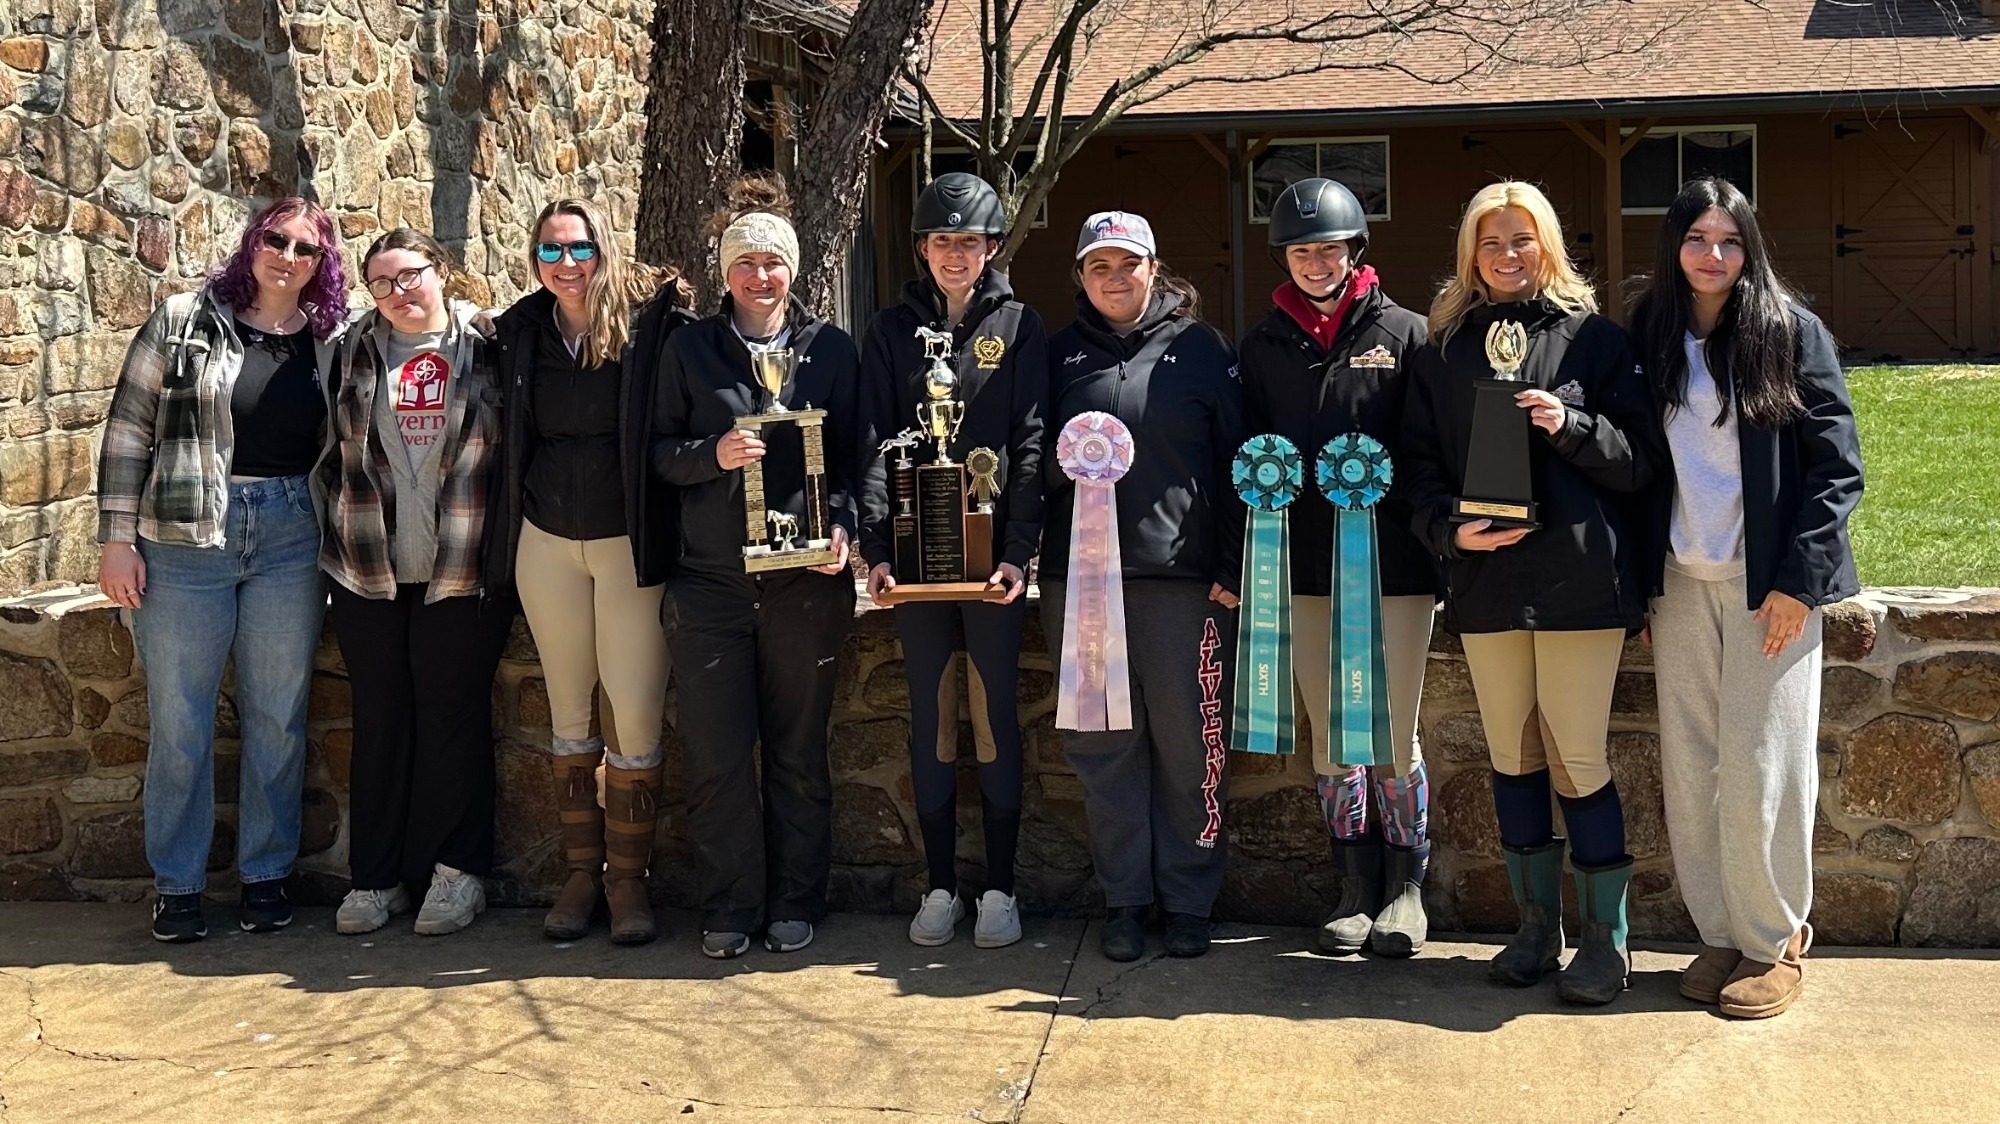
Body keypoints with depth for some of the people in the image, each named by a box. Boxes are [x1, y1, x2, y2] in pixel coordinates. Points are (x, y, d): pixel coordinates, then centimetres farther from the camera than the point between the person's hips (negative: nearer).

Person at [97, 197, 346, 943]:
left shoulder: (332, 344, 6)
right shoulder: (182, 322, 0)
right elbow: (128, 431, -1)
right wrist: (117, 539, -5)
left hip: (290, 545, 2)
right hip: (184, 544, -2)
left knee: (277, 719, 7)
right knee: (179, 721, 4)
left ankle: (266, 874, 21)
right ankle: (176, 884, 17)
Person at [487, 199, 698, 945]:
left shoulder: (651, 324, -6)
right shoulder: (520, 333, 6)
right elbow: (510, 438, 12)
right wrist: (503, 540, 8)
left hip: (631, 541, -4)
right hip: (547, 542, 4)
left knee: (636, 711, -6)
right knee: (569, 712, 9)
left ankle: (628, 877, 7)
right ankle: (582, 871, 18)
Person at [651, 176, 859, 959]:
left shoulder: (831, 349, 7)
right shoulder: (691, 349, 7)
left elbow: (852, 454, 8)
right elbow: (659, 450, 7)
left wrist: (842, 525, -9)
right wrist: (712, 455, -13)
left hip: (805, 584, 0)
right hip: (711, 584, 0)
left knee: (798, 753, 8)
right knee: (716, 755, 1)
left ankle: (795, 904, 19)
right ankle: (729, 909, 14)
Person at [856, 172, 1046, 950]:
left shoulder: (1018, 326, 4)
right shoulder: (894, 330, 8)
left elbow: (1031, 445, -2)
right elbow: (874, 442, 2)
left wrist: (1020, 551, -12)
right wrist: (875, 547, -9)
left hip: (993, 553, -1)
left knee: (995, 717, 3)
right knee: (930, 722, 6)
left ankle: (1000, 888, 11)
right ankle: (940, 887, 15)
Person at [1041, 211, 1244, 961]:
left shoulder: (1201, 350, 6)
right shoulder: (1061, 356, 12)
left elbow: (1236, 462, 3)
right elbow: (1036, 465, 12)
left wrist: (1232, 568, -3)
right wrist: (1062, 460, -11)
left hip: (1184, 577, -2)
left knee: (1189, 744, 1)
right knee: (1104, 745, 5)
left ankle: (1188, 899, 13)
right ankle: (1123, 898, 15)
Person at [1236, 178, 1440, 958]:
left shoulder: (1404, 333, 1)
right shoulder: (1265, 345, 10)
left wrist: (1384, 478, -16)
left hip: (1394, 563, -3)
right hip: (1306, 566, 3)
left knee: (1393, 735, 2)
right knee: (1331, 735, 8)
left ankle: (1406, 884, 16)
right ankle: (1357, 887, 19)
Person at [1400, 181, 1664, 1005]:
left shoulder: (1595, 339, 3)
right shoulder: (1443, 352, 11)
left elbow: (1642, 457, 0)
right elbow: (1419, 466, 8)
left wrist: (1570, 426, -16)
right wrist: (1451, 530, -10)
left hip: (1579, 580, -3)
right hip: (1486, 582, 4)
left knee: (1577, 759, -3)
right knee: (1513, 759, 10)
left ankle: (1606, 938, 8)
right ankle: (1536, 927, 23)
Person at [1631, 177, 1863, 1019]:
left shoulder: (1791, 332, -3)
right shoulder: (1648, 339, 8)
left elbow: (1838, 467, -5)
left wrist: (1799, 580, -11)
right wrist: (1642, 585, 6)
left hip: (1769, 584, -3)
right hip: (1680, 584, 4)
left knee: (1760, 768, -3)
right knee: (1689, 772, 4)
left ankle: (1775, 942, 10)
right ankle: (1719, 935, 16)